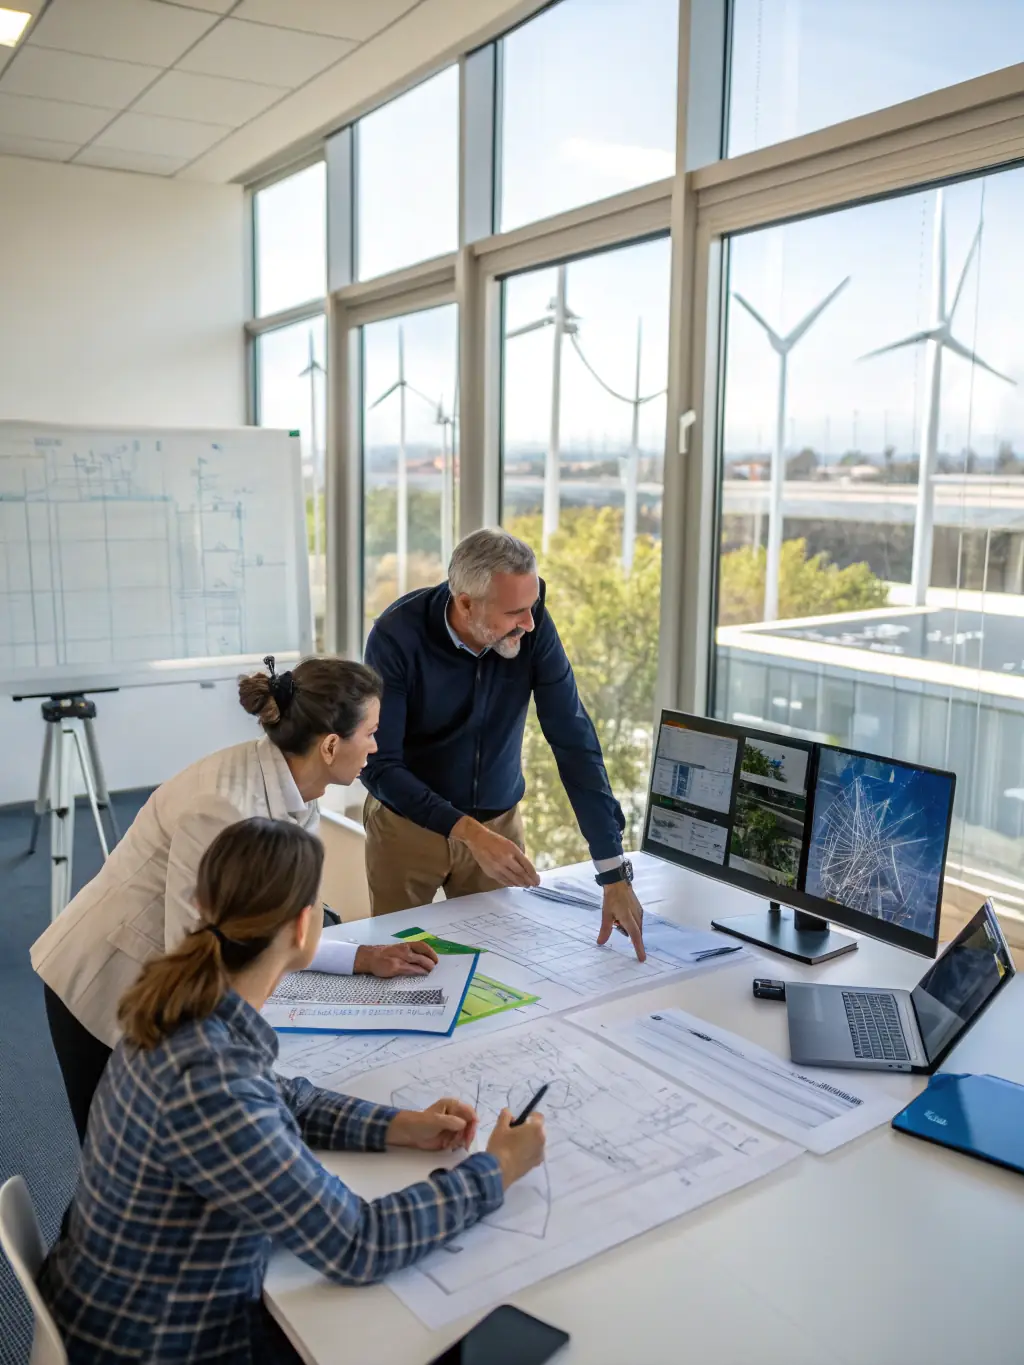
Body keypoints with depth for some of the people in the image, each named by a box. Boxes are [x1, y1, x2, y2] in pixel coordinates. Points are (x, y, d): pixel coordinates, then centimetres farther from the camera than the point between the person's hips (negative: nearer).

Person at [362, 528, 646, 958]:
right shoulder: (397, 636, -25)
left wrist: (615, 873, -24)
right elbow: (378, 765, -23)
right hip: (408, 825, -2)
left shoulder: (533, 628, -18)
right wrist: (469, 832, -34)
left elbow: (574, 742, -20)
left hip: (499, 822, 2)